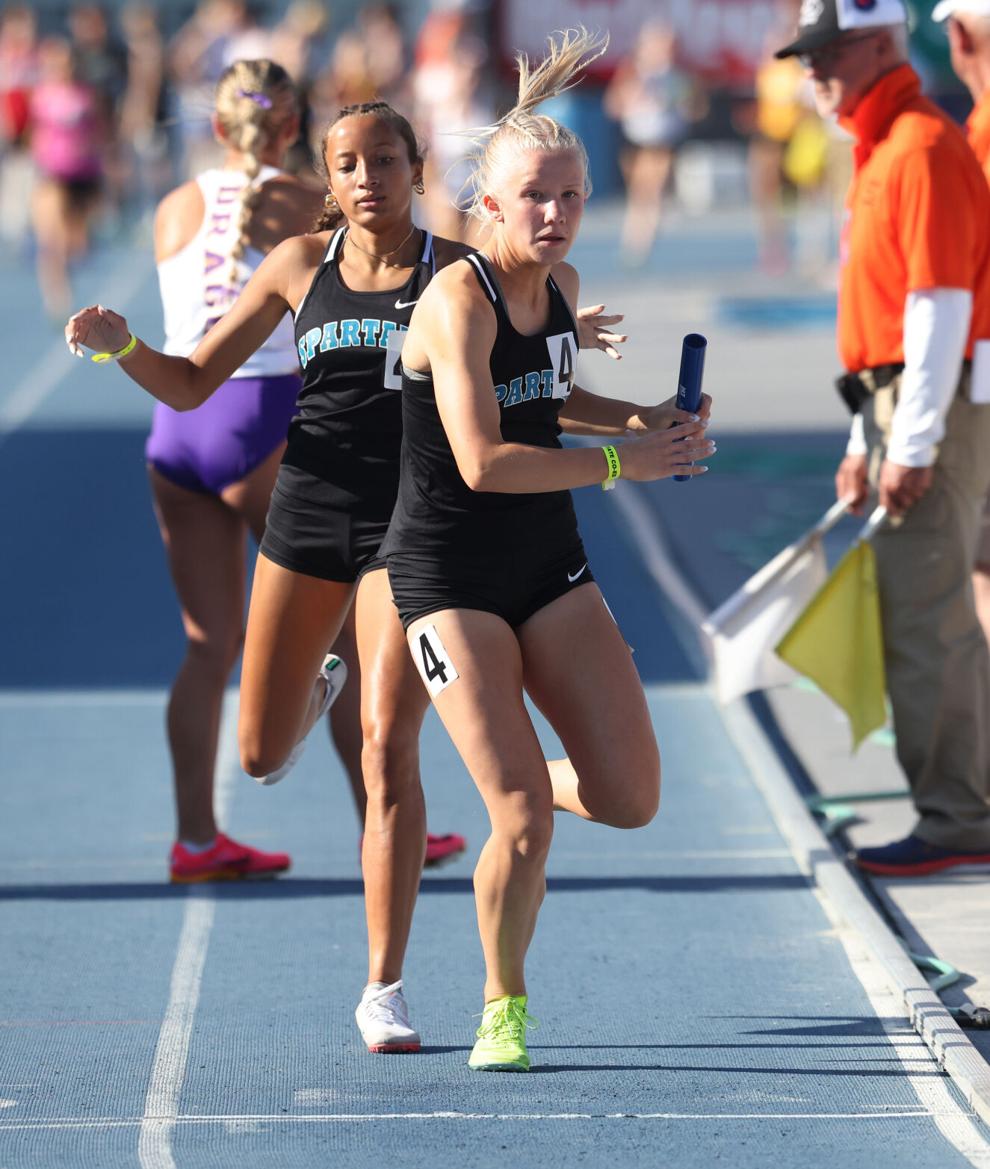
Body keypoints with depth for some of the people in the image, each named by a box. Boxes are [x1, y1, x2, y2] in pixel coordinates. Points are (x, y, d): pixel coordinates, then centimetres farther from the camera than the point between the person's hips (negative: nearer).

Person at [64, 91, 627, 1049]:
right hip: (307, 511, 3)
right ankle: (312, 693, 51)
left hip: (407, 522, -3)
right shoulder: (300, 265, 4)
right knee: (261, 755, 12)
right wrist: (118, 344, -10)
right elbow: (190, 384, 9)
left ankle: (383, 990, -7)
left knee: (388, 751, -13)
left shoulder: (458, 276, -2)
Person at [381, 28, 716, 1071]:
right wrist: (622, 463, -22)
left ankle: (525, 786, 32)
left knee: (630, 799, -1)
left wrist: (637, 418, 7)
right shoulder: (458, 299, -18)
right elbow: (483, 460, -27)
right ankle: (502, 1009, 9)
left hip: (550, 568, 7)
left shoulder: (558, 285, 4)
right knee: (524, 821, -14)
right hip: (450, 579, -7)